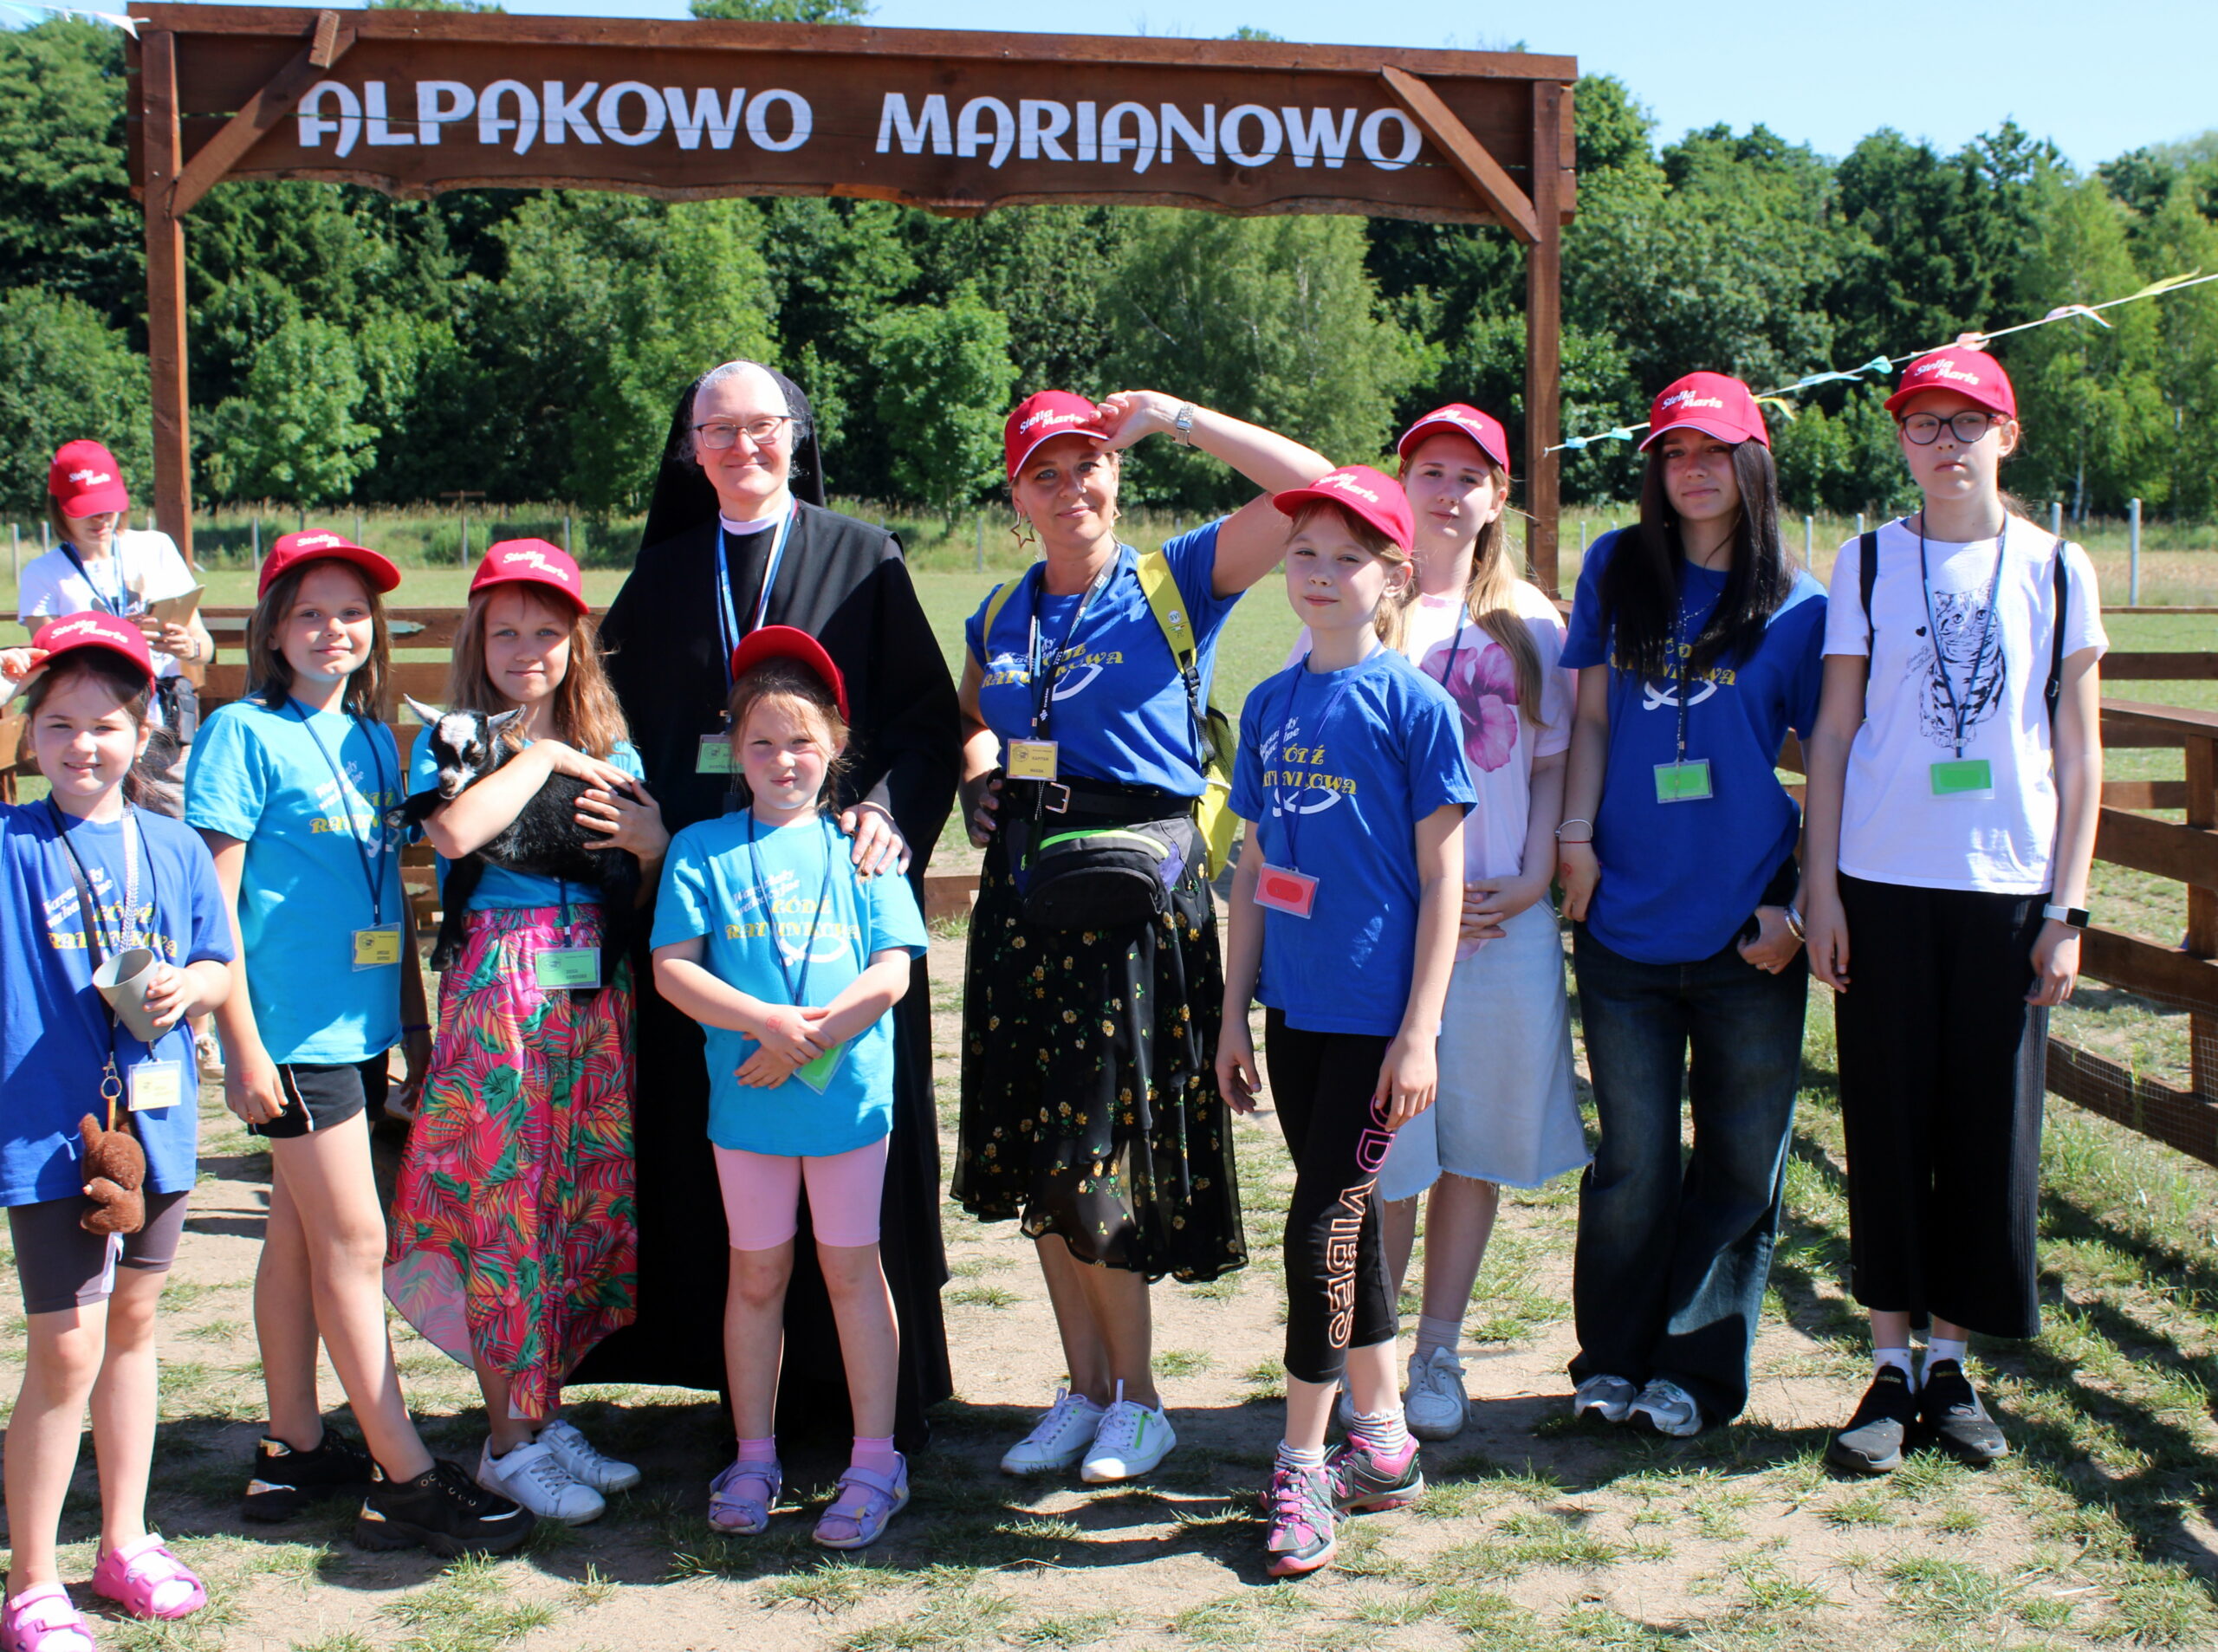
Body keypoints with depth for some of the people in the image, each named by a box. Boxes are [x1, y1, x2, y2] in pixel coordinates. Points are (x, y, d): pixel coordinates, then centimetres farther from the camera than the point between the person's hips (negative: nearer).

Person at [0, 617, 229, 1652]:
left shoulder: (174, 850, 4)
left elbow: (218, 964, 12)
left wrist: (188, 988, -12)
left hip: (154, 1118, 4)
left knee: (132, 1325, 17)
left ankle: (126, 1543, 32)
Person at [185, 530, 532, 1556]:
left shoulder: (373, 739, 12)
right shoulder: (244, 733, -8)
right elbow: (211, 901, -11)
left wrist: (414, 1017, 18)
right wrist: (242, 1046, -15)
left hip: (360, 1027, 7)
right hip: (293, 1031, -7)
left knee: (299, 1234, 15)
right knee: (353, 1241, -5)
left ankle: (294, 1450, 25)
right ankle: (405, 1480, -1)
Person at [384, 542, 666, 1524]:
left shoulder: (610, 751, 14)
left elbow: (656, 888, 15)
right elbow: (455, 830, -22)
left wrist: (651, 842, -6)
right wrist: (542, 759, -11)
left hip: (596, 997, 5)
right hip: (499, 990, -5)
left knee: (588, 1204, 7)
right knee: (506, 1211, -3)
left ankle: (545, 1412, 21)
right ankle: (510, 1443, 8)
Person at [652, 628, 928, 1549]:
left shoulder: (859, 848, 4)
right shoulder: (703, 850, 4)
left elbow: (892, 971, -2)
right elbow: (672, 969, -5)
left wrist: (814, 1035, -15)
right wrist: (769, 1021, -17)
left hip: (850, 1092, 0)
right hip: (746, 1096, 1)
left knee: (852, 1268, 5)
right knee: (756, 1275, 10)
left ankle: (874, 1463, 13)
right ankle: (753, 1460, 22)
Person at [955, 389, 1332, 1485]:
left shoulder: (1174, 582, -1)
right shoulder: (998, 620, 14)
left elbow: (1310, 485, -10)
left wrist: (1177, 418, -8)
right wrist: (976, 776, 10)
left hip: (1138, 897, -6)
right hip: (1023, 894, 6)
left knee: (1096, 1161, -4)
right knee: (1034, 1160, 9)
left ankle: (1136, 1399, 15)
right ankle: (1084, 1388, 24)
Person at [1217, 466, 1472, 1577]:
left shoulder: (1414, 703, -7)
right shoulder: (1269, 706, 8)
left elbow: (1442, 876, -8)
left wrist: (1420, 1031, -12)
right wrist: (1233, 1014, 11)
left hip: (1376, 1015, -6)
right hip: (1294, 1010, 6)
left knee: (1321, 1226, -5)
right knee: (1343, 1223, 14)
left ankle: (1303, 1467, 7)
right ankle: (1384, 1444, 27)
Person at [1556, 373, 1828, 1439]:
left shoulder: (1797, 606, 1)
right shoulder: (1617, 570, 7)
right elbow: (1590, 718, 10)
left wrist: (1798, 903, -6)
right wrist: (1575, 832, -3)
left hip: (1746, 931, -1)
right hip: (1625, 923, 1)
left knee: (1739, 1162, 6)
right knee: (1633, 1159, 8)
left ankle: (1693, 1370, 19)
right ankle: (1612, 1361, 22)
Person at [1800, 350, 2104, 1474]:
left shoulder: (2056, 570, 5)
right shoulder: (1867, 563, 4)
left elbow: (2078, 751, 5)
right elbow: (1832, 733, 5)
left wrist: (2069, 908, 0)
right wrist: (1821, 887, -1)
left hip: (2009, 888, 0)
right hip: (1883, 886, 0)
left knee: (1991, 1127, 4)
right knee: (1888, 1121, 3)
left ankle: (1951, 1365, 18)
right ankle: (1891, 1369, 14)